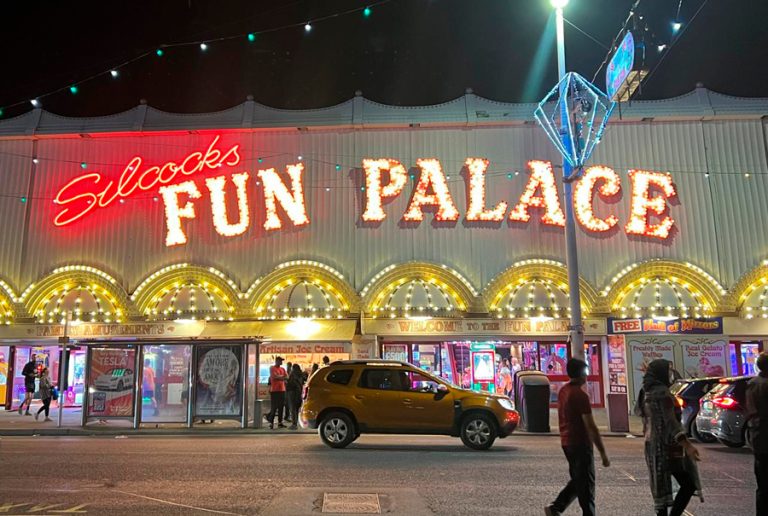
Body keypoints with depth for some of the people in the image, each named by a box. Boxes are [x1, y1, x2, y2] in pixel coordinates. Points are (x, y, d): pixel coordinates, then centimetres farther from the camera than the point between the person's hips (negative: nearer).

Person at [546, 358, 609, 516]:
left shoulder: (562, 391, 8)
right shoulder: (581, 395, -18)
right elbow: (591, 427, -19)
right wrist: (603, 452, -15)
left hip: (567, 442, 8)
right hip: (581, 444, -8)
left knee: (577, 480, 19)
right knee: (586, 484, 2)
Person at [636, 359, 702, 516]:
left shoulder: (647, 392, 11)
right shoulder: (661, 392, -15)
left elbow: (638, 410, 27)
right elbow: (670, 421, -23)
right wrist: (687, 445, -26)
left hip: (653, 445, 9)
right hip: (667, 446, -9)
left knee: (662, 488, 10)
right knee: (689, 484, -1)